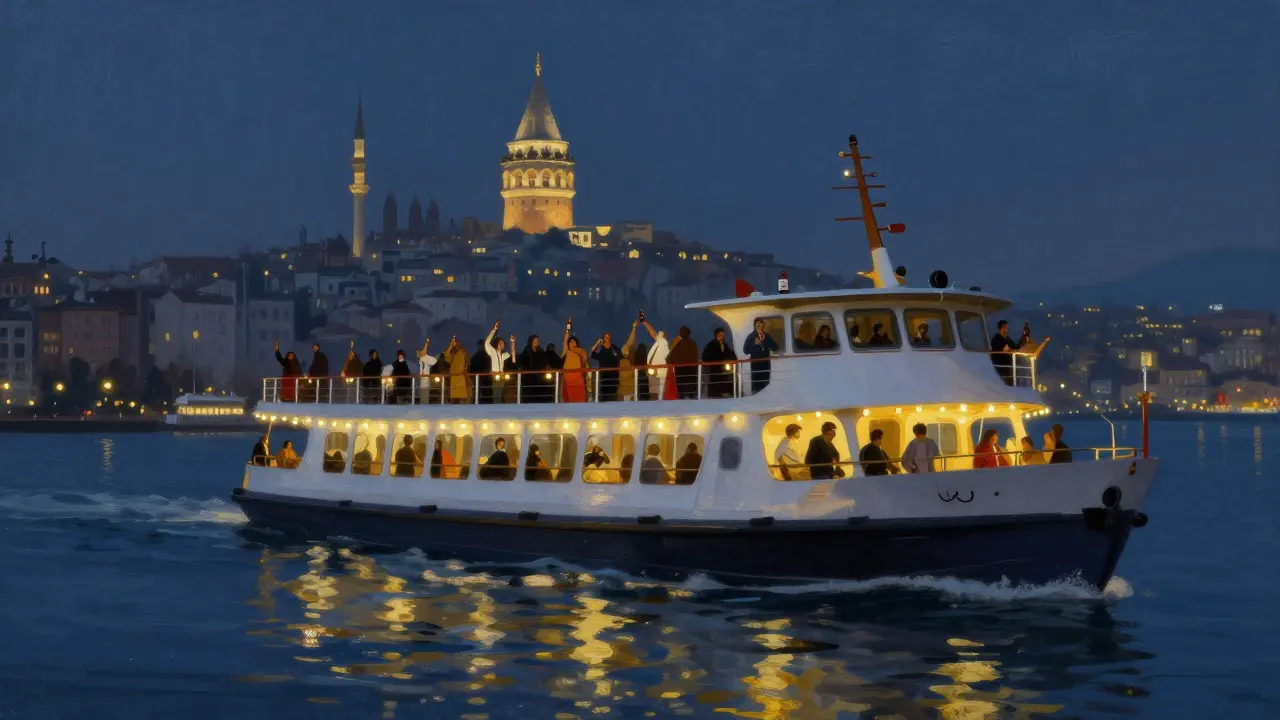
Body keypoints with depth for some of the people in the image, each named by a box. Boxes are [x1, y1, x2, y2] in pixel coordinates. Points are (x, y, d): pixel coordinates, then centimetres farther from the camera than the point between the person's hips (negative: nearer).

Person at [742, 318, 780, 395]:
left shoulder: (767, 336, 9)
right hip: (755, 363, -3)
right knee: (756, 385, -11)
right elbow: (745, 351, -4)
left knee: (766, 384, 1)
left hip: (766, 363, 3)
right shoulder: (751, 337, 1)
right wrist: (754, 344, -16)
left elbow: (775, 347, 2)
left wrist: (765, 339, -7)